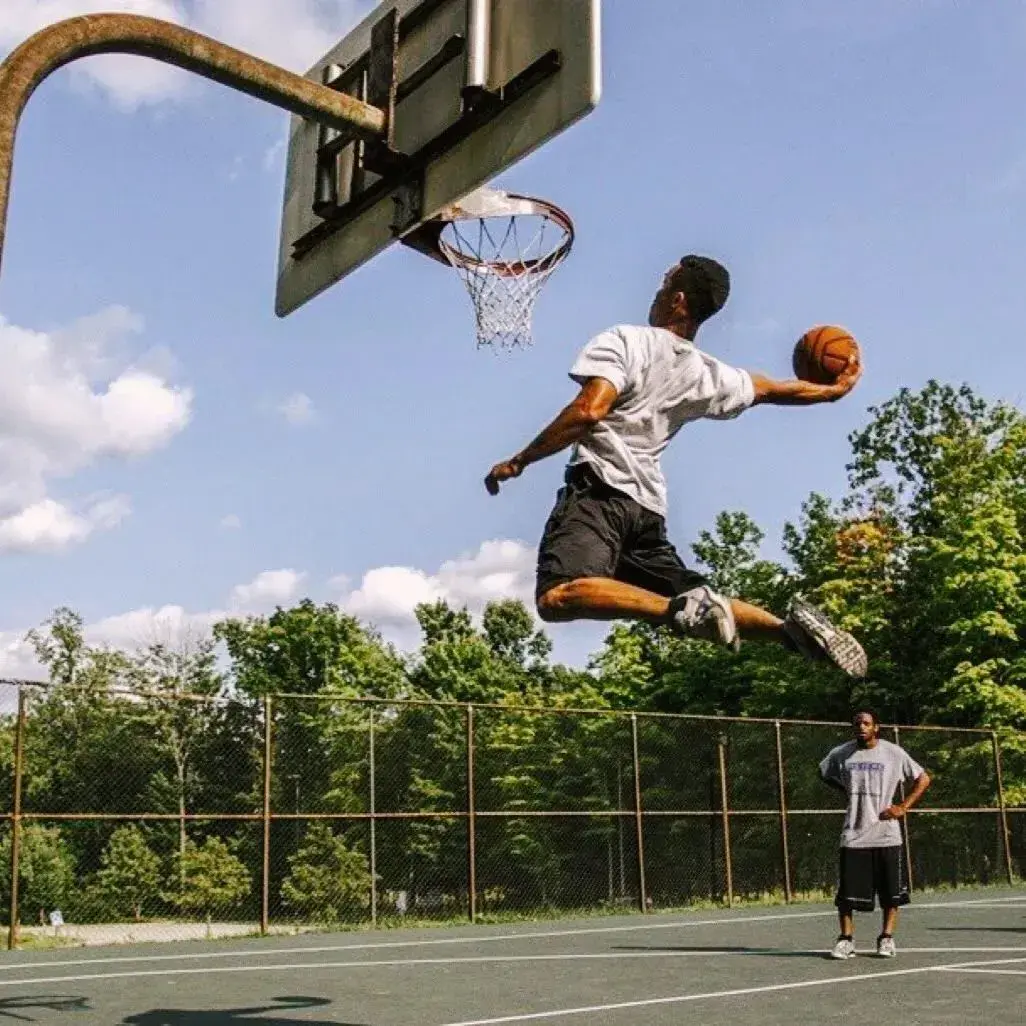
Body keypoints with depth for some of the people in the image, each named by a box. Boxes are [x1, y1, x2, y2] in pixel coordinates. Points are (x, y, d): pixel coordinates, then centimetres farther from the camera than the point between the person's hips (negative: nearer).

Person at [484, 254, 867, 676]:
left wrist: (518, 461, -10)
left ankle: (683, 609, -35)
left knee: (556, 597, -24)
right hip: (649, 506, 7)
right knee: (693, 604, 19)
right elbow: (774, 390, 32)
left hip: (598, 489, -7)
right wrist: (833, 391, 51)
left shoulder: (625, 340, -1)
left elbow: (590, 410, -16)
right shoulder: (709, 375, 17)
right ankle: (789, 626, 0)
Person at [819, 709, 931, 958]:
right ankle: (846, 939, 9)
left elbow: (923, 779, 7)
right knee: (846, 893, -2)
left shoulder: (893, 753, -1)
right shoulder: (841, 754, 2)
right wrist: (847, 791, 10)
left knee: (891, 892, 5)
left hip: (886, 833, 0)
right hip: (853, 835, 1)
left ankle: (886, 938, 19)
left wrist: (903, 807, -2)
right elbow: (824, 774, 22)